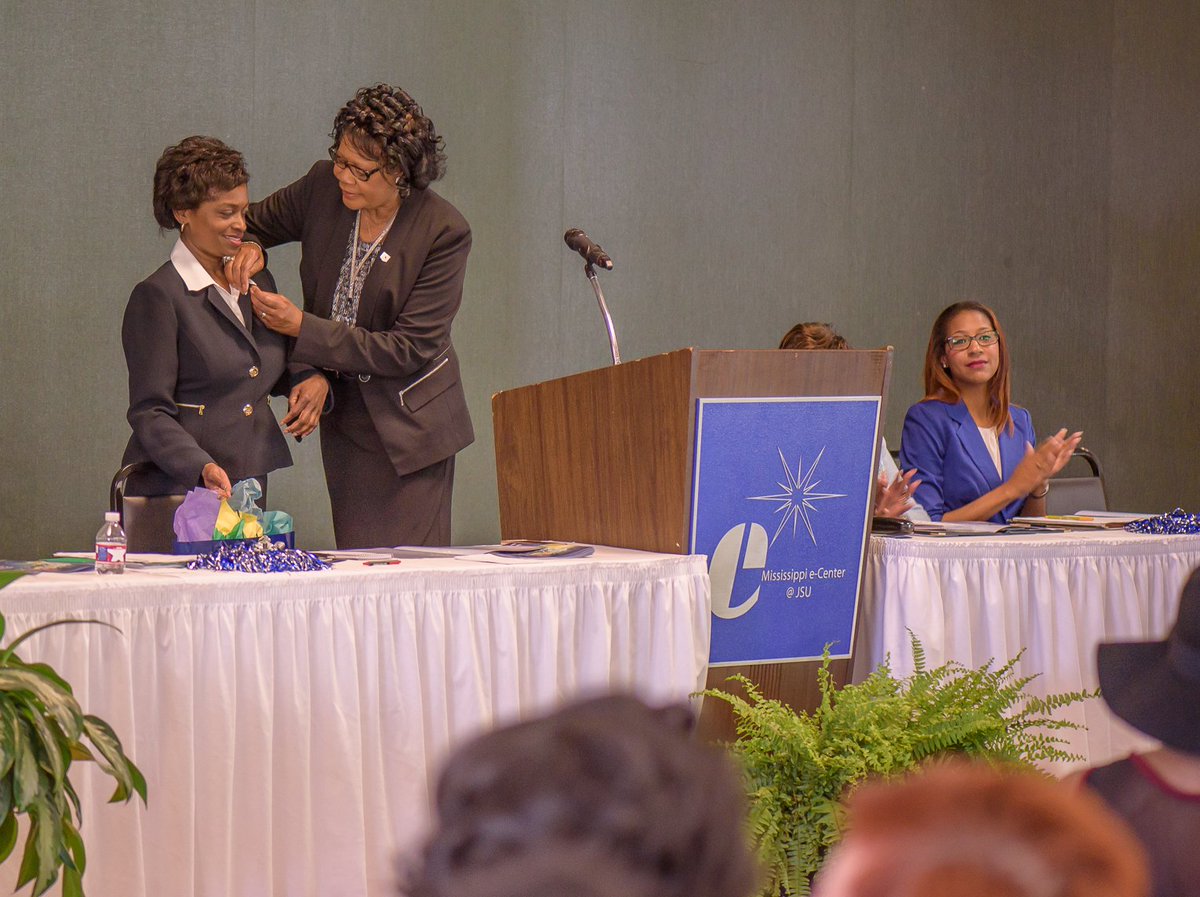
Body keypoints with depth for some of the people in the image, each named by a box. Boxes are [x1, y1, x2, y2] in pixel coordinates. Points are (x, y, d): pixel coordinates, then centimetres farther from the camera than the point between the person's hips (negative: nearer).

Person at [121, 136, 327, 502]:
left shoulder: (257, 281, 12)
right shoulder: (157, 297, -9)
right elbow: (150, 413, -11)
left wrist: (312, 379, 2)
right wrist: (202, 468, -26)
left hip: (249, 483, 6)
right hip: (178, 488, -6)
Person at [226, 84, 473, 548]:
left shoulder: (444, 231, -17)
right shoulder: (324, 185, -4)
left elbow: (410, 349, -19)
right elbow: (257, 219, 16)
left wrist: (301, 327, -22)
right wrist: (251, 248, -9)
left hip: (408, 426, -4)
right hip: (344, 413, 4)